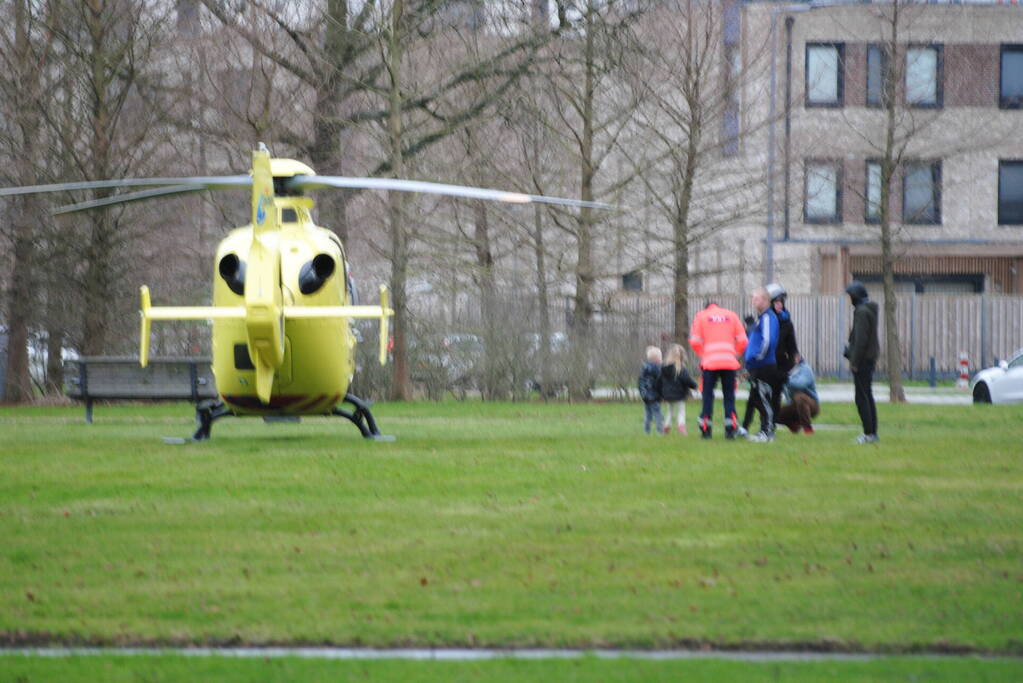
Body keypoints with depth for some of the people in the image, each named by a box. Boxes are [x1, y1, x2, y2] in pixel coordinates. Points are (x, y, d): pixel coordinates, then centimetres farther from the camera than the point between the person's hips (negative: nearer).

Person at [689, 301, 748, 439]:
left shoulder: (701, 316, 10)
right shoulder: (731, 315, 14)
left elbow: (694, 342, 0)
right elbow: (742, 340, 7)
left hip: (709, 362, -1)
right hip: (730, 362, 1)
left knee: (708, 395, 6)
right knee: (729, 396, 7)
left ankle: (705, 430, 2)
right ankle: (730, 429, -2)